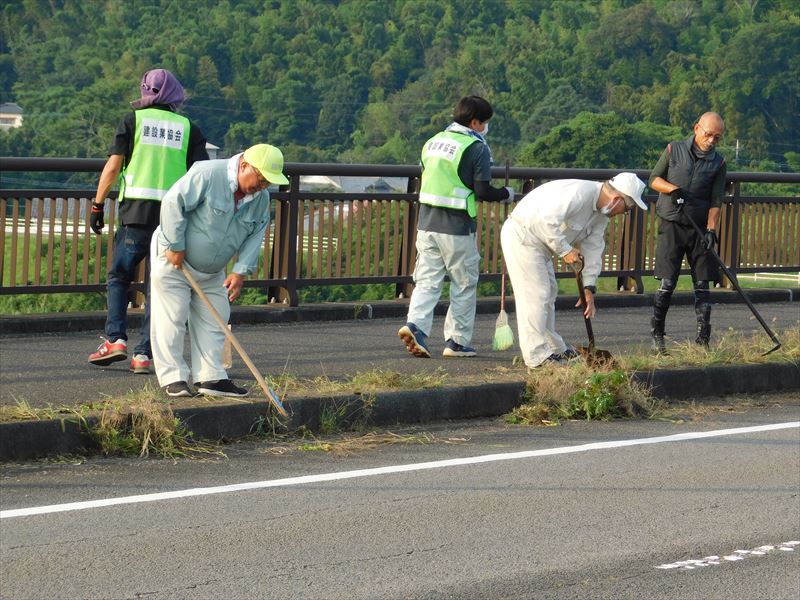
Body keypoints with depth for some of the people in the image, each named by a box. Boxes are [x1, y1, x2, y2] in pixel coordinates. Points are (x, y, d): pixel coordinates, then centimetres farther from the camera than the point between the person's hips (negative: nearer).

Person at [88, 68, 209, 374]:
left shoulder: (133, 120, 6)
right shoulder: (188, 128, 11)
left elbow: (113, 165, -1)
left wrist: (98, 205, 5)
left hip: (136, 211, -1)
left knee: (119, 276, 12)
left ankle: (116, 338, -3)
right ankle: (144, 354, 2)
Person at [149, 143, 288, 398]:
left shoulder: (261, 198, -4)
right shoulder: (207, 174, -26)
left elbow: (255, 236, 0)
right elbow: (174, 203, -25)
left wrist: (241, 271, -12)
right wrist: (176, 247, -22)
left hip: (211, 271, 7)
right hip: (173, 261, -7)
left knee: (212, 323, 6)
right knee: (171, 320, -7)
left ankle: (210, 377, 11)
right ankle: (172, 378, -4)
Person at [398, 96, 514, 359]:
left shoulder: (433, 141, 13)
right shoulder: (476, 148, -8)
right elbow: (483, 191, -12)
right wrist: (506, 194, 6)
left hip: (426, 224, 6)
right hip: (457, 228, -5)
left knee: (427, 280, 5)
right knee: (464, 284, 7)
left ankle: (415, 324, -17)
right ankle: (457, 341, 10)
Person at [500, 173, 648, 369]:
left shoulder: (601, 214, 7)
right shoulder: (580, 192, -25)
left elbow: (593, 249, 6)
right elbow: (547, 220, -33)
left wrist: (589, 289, -1)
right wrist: (564, 250, -25)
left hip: (538, 243, 11)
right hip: (521, 235, -11)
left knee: (548, 293, 18)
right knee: (534, 294, -11)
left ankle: (554, 349, 30)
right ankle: (537, 355, -10)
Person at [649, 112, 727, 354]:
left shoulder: (718, 163, 4)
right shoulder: (674, 150, 2)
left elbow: (716, 201, -1)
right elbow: (654, 179, 6)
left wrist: (711, 229, -14)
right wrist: (672, 189, -14)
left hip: (700, 228, 2)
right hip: (671, 225, -2)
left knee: (702, 284, 0)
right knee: (667, 283, -6)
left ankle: (703, 339, 4)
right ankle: (656, 335, 5)